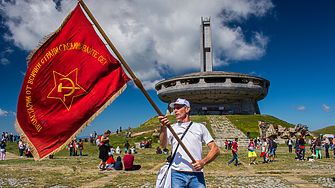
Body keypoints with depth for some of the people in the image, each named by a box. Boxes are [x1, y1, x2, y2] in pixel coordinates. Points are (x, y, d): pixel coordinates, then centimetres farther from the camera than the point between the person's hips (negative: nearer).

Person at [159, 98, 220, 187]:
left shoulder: (200, 127, 13)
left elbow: (215, 150, 8)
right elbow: (163, 145, -6)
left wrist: (203, 162, -10)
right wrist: (163, 128, -24)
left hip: (197, 175, 0)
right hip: (177, 174, 0)